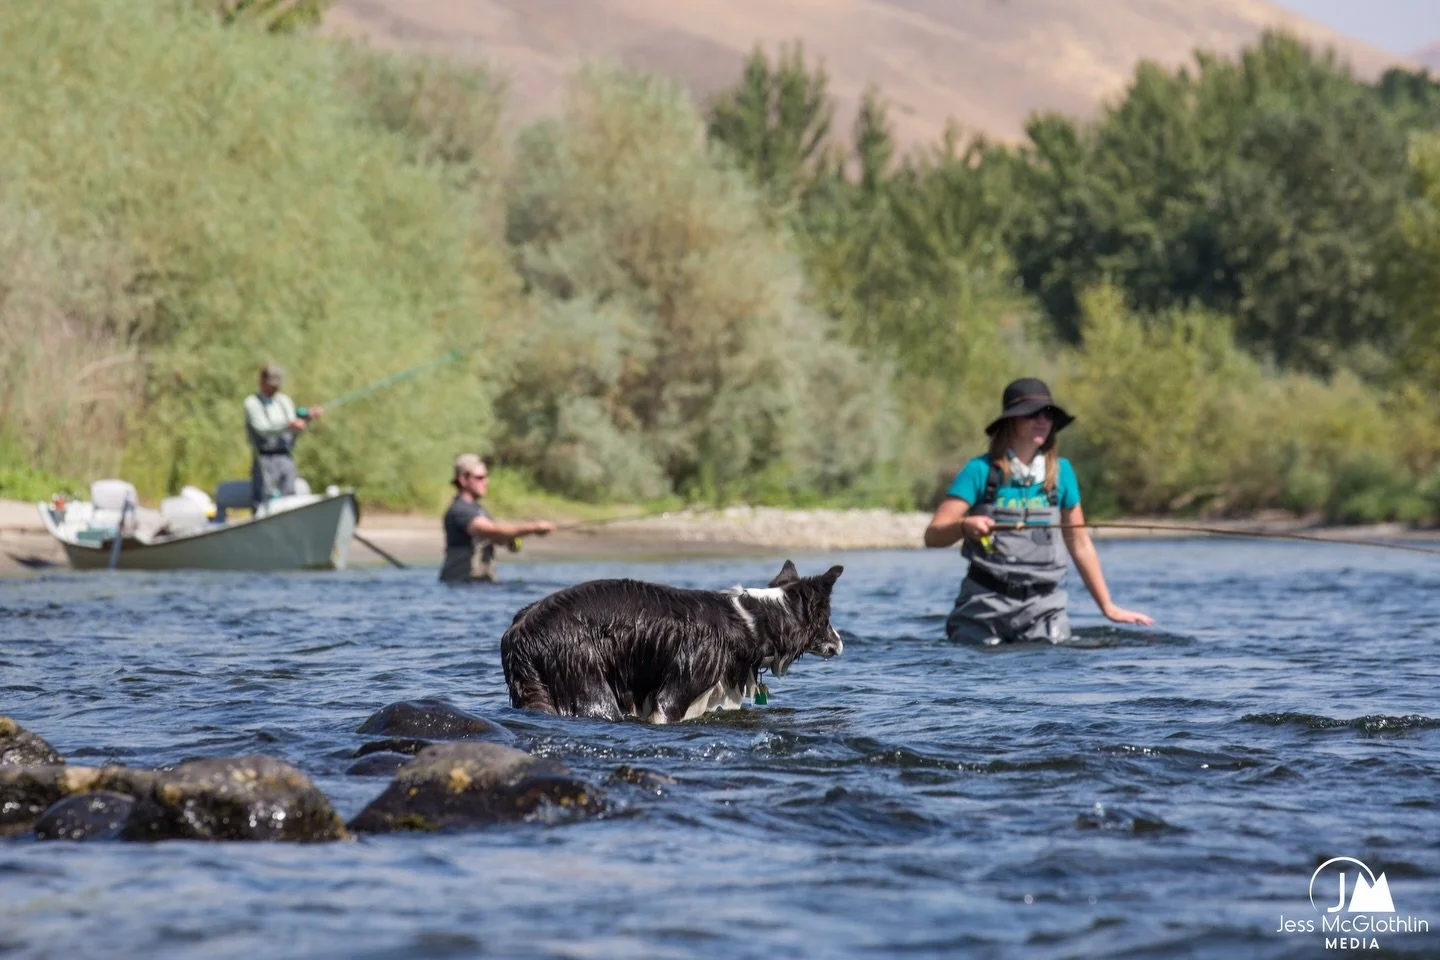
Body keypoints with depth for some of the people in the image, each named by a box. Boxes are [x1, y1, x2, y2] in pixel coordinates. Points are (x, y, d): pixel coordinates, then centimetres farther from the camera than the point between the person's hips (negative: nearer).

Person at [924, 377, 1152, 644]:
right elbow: (932, 535, -9)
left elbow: (1081, 545, 13)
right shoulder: (981, 471, -4)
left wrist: (1108, 607, 13)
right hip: (986, 601, -2)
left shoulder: (1061, 472, 6)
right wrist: (965, 525, -30)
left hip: (1043, 604, 2)